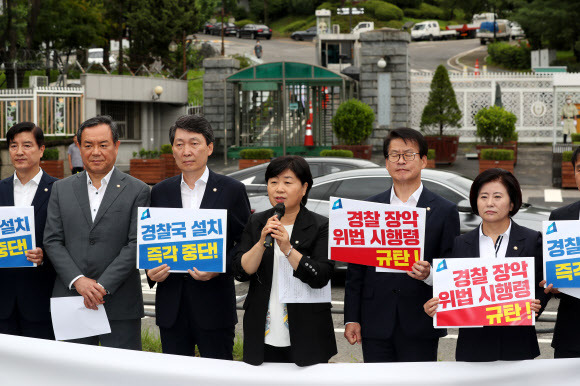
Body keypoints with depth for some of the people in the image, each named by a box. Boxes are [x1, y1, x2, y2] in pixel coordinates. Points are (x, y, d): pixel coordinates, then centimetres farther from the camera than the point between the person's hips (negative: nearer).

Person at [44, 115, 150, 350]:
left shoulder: (137, 191, 1)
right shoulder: (61, 189, 11)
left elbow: (136, 244, -6)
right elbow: (52, 241, 5)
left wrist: (103, 286, -14)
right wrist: (78, 281, -10)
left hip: (120, 304, -2)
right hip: (71, 303, 3)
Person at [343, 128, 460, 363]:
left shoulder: (444, 211, 3)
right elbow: (355, 268, 9)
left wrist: (430, 274, -20)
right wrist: (351, 318, 4)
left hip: (420, 326, -2)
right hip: (376, 325, 2)